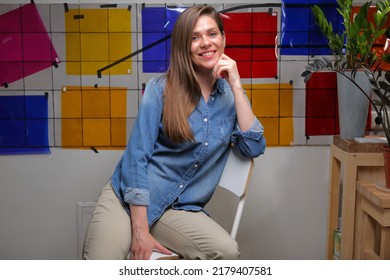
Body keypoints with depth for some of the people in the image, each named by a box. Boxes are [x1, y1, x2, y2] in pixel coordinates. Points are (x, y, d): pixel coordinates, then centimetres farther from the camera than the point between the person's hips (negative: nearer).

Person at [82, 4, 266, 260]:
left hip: (181, 209, 4)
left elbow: (255, 148, -5)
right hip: (129, 199, -3)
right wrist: (139, 231, -16)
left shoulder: (230, 96, 7)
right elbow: (136, 156, -10)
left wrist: (237, 86, -9)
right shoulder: (161, 88, -6)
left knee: (228, 251, -25)